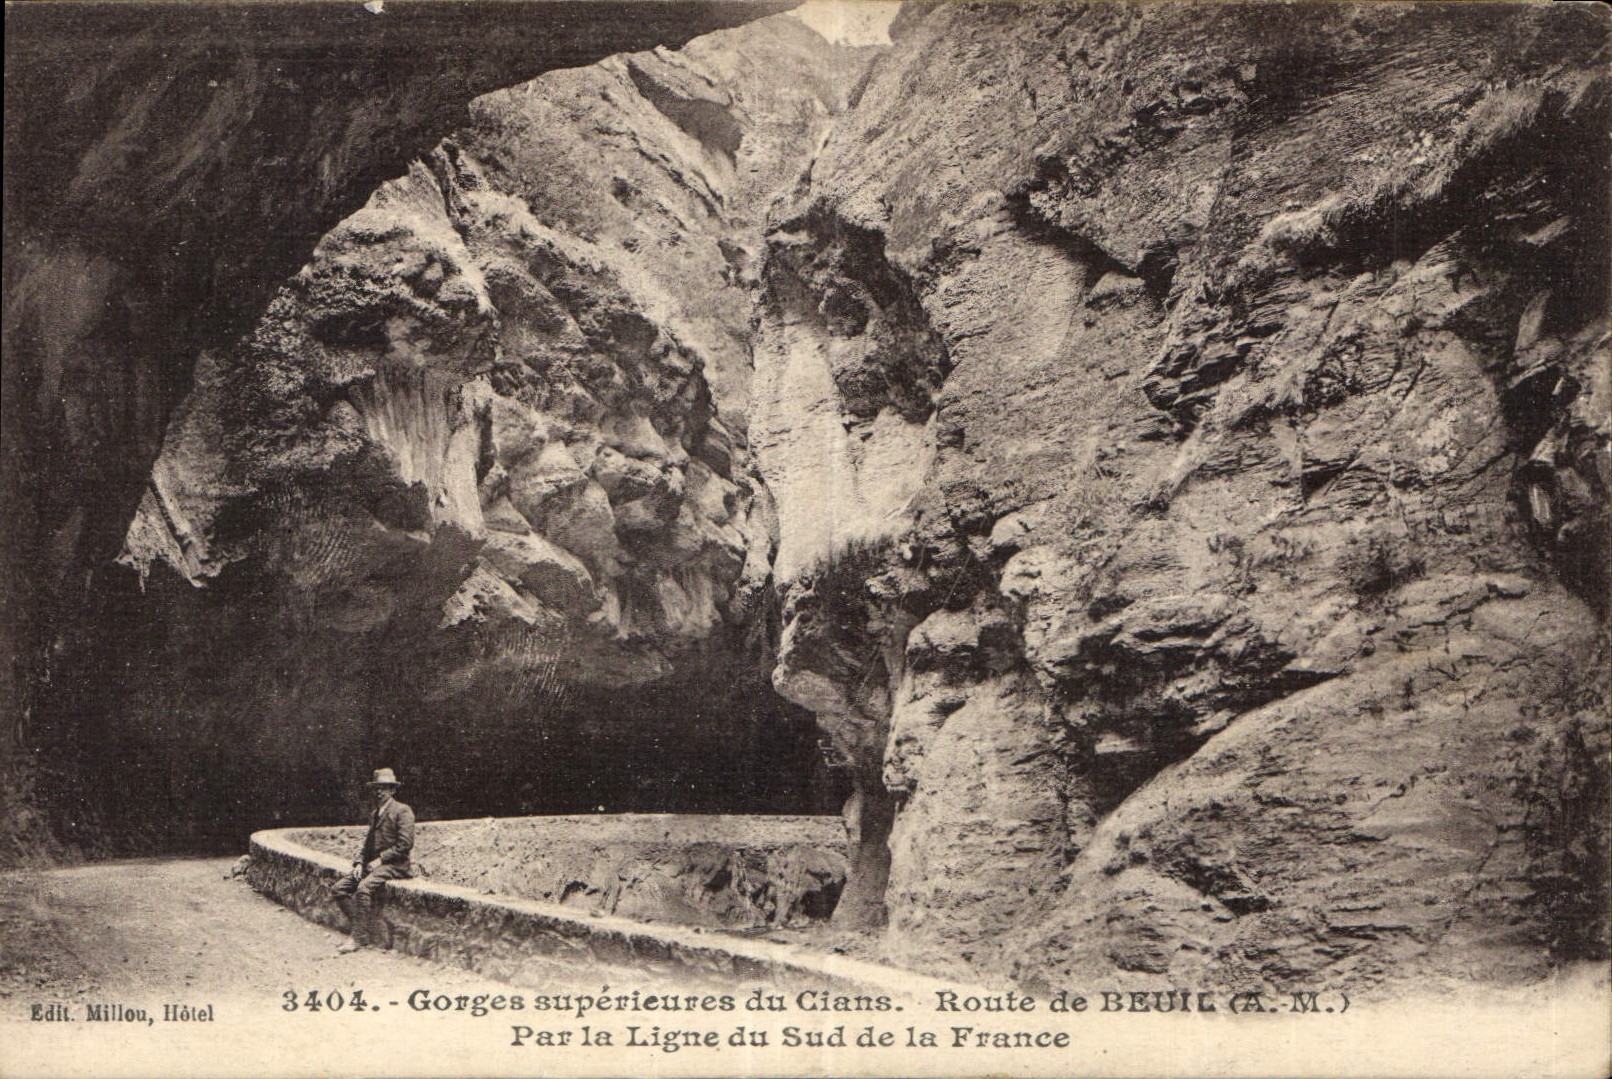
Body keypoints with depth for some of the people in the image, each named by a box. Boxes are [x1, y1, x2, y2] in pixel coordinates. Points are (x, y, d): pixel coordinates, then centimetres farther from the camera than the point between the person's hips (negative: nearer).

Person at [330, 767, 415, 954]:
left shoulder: (403, 811, -5)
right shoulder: (374, 814, 21)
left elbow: (405, 844, -14)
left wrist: (380, 860, -16)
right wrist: (360, 862, 4)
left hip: (394, 865, -9)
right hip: (373, 864, 9)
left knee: (364, 888, -32)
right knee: (338, 888, -5)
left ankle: (360, 938, -24)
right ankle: (365, 928, -9)